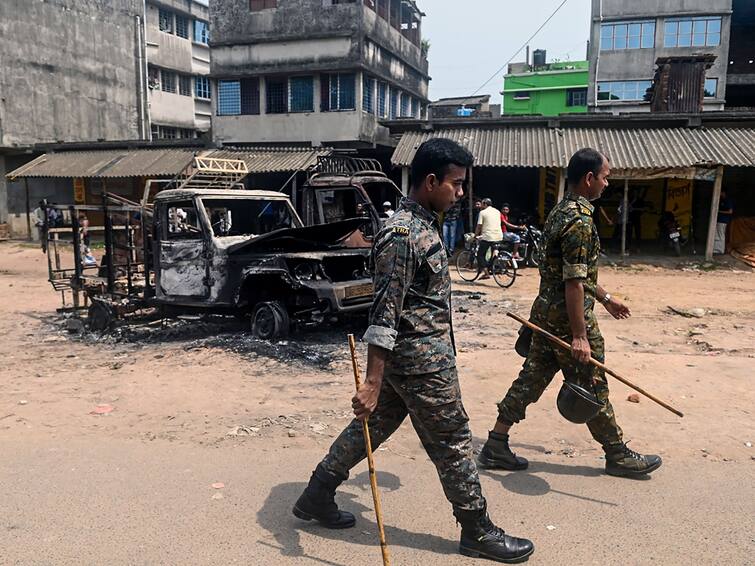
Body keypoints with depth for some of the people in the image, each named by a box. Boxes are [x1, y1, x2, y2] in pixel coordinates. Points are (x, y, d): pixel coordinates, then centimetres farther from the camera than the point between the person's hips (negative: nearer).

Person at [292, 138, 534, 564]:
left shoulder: (422, 224, 9)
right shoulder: (404, 235, -22)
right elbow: (384, 313, -25)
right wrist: (372, 383, -26)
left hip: (408, 357, 10)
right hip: (421, 361, -10)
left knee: (374, 426, 19)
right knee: (454, 441, 5)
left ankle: (317, 495, 33)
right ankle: (478, 532, 24)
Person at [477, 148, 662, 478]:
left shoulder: (562, 211, 13)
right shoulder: (580, 220, -19)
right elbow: (574, 282, -23)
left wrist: (605, 298, 28)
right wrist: (579, 335, -22)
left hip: (546, 312, 10)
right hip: (568, 316, -10)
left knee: (532, 378, 12)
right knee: (592, 387, 6)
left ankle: (496, 447, 16)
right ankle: (617, 455, 24)